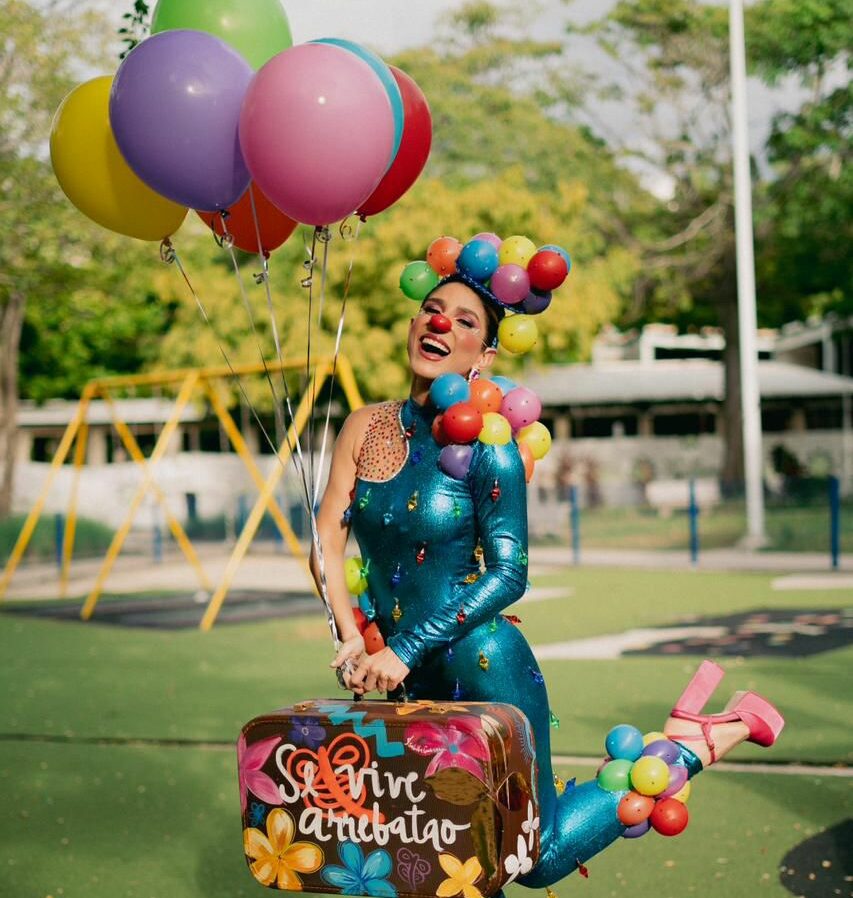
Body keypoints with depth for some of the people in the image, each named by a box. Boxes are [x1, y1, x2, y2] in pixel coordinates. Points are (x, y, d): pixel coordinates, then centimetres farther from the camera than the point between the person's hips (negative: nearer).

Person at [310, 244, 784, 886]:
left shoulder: (487, 447, -14)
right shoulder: (366, 428, 2)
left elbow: (507, 575, -17)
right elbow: (327, 545, 1)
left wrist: (407, 650, -21)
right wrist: (353, 636, -13)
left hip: (483, 669, -6)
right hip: (412, 684, 7)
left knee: (540, 861, 3)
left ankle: (708, 737, 17)